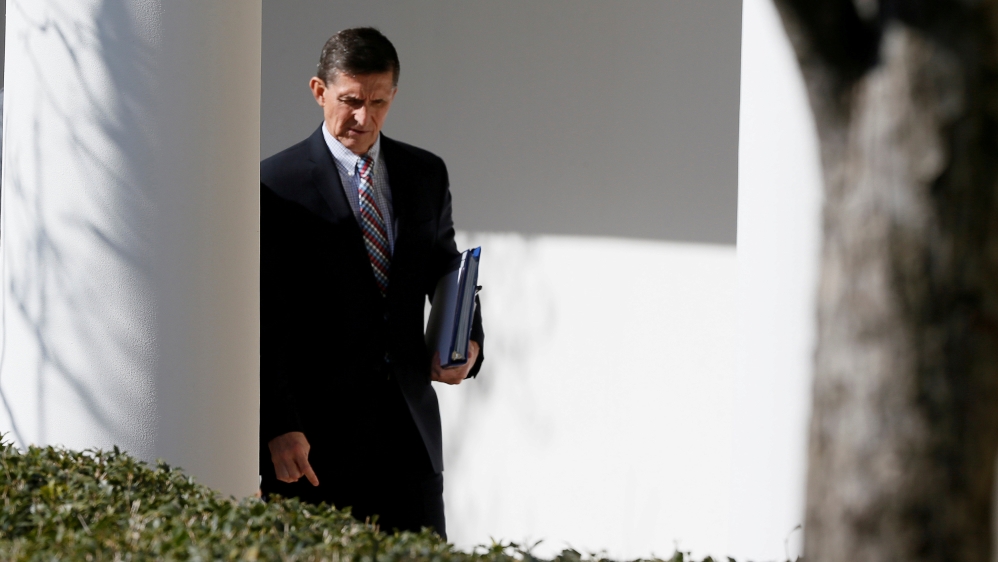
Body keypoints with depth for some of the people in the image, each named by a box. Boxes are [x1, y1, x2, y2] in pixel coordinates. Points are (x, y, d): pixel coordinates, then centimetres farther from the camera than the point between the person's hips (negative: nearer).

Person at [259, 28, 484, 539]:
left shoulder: (426, 175, 11)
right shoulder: (277, 184, -4)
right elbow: (263, 321, -7)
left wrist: (469, 342, 0)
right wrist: (279, 428, -13)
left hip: (408, 428, 4)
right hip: (316, 434, -4)